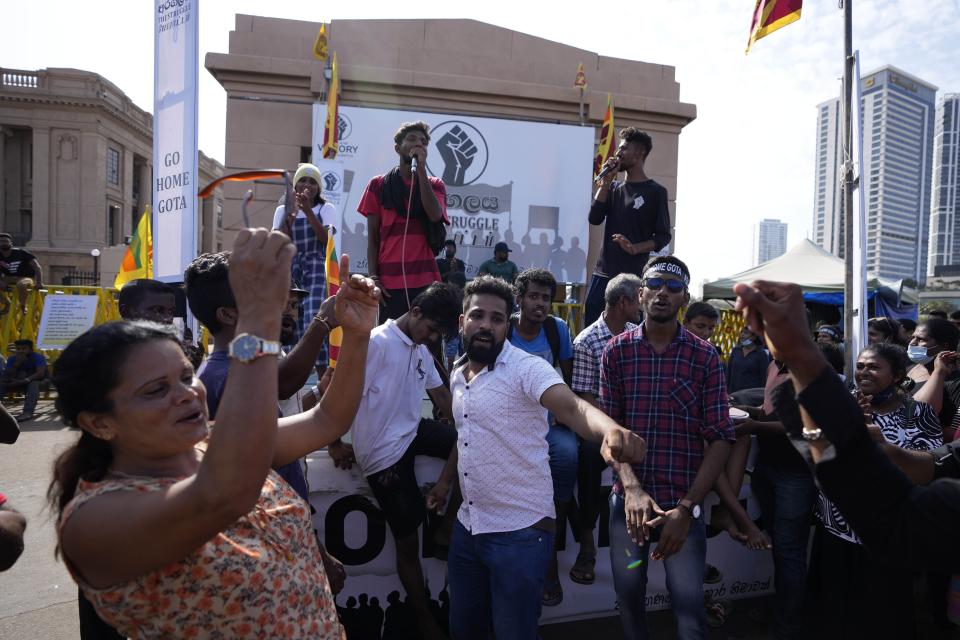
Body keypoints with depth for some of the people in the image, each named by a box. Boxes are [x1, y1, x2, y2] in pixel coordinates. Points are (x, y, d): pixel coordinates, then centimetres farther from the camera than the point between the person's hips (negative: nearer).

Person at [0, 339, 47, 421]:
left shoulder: (38, 357, -16)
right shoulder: (12, 358, -2)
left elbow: (40, 373, -28)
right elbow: (7, 376, -10)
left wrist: (24, 380, -39)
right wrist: (17, 363, -24)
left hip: (39, 381, -5)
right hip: (20, 383, 5)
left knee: (34, 384, -38)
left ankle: (28, 412, -51)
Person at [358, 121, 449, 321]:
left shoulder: (435, 185, 12)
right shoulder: (378, 185, 10)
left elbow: (435, 215, -10)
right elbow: (372, 237, 7)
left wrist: (421, 169, -8)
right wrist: (373, 277, -3)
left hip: (426, 280, 1)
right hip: (389, 281, 0)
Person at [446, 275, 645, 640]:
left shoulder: (526, 367, -17)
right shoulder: (457, 374, 6)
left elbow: (572, 407, -36)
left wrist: (611, 431, -56)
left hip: (519, 532, -7)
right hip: (466, 526, 7)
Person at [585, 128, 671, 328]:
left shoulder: (655, 192, 2)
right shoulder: (614, 188, 17)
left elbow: (663, 236, 0)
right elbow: (595, 218, 3)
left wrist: (636, 248, -18)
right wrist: (606, 181, 0)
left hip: (634, 275, -5)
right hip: (603, 273, 5)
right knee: (589, 325, 2)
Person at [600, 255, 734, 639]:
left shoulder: (705, 357, -4)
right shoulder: (616, 351, -1)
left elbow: (720, 439, -5)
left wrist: (687, 507, -13)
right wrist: (631, 487, -18)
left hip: (684, 502, -1)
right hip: (627, 499, 1)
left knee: (690, 605, 4)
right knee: (629, 598, 14)